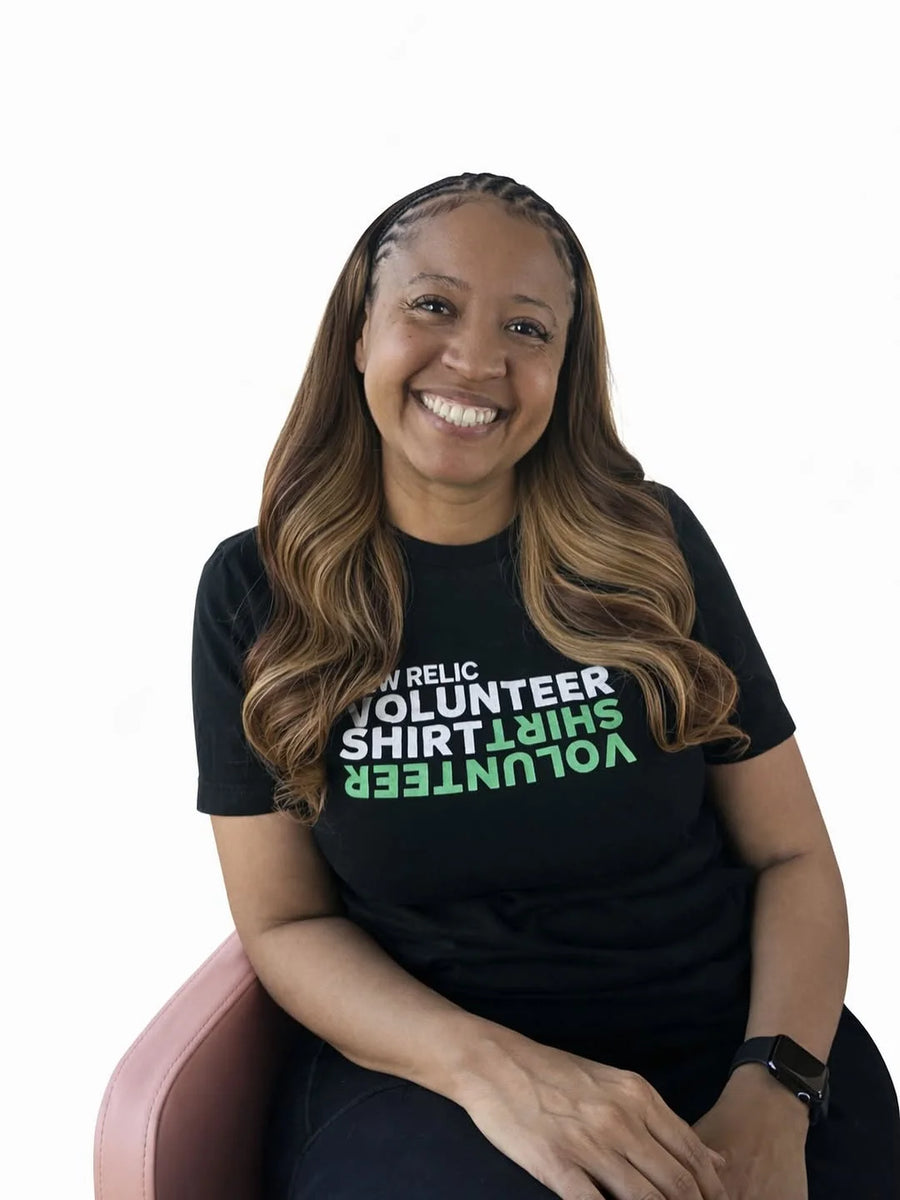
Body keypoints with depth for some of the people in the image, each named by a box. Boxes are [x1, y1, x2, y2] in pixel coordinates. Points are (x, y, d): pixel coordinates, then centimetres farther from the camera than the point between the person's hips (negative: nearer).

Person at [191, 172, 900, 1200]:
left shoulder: (653, 544, 0)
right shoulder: (257, 590, -1)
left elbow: (789, 854, 2)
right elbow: (282, 920, -1)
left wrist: (773, 1097, -15)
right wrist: (487, 1063, -18)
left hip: (733, 1044, 2)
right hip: (424, 1066, -1)